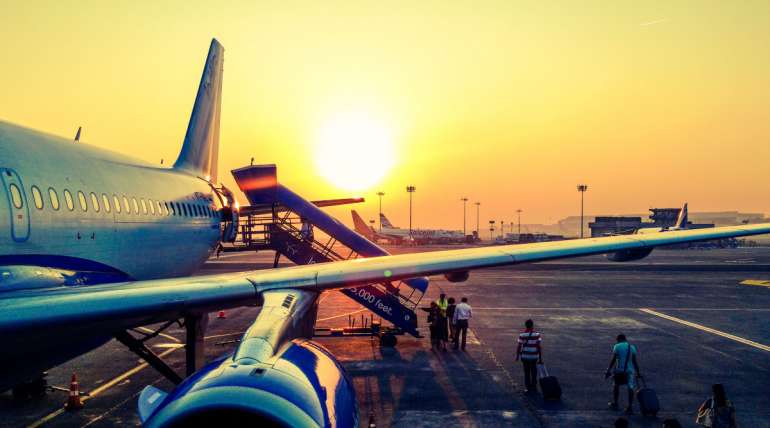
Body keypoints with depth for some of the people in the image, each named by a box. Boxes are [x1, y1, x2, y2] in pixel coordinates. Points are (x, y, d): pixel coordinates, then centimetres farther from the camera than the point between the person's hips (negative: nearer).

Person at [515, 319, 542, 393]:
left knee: (527, 372, 12)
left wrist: (517, 356, 4)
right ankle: (534, 387, 19)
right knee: (534, 372, 15)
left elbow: (519, 346, -8)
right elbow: (539, 347, -9)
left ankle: (528, 387, 14)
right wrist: (540, 358, -3)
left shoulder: (522, 335, -9)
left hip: (525, 356, 0)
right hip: (534, 356, 0)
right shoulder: (537, 334, -8)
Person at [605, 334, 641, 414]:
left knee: (616, 385, 17)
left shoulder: (617, 346, -3)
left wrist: (608, 370, -4)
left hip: (619, 369, -2)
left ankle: (615, 403, 29)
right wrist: (638, 372, 13)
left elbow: (613, 360, -8)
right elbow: (635, 361, 7)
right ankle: (630, 407, -8)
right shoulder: (632, 347, 8)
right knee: (630, 388, 0)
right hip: (630, 370, 2)